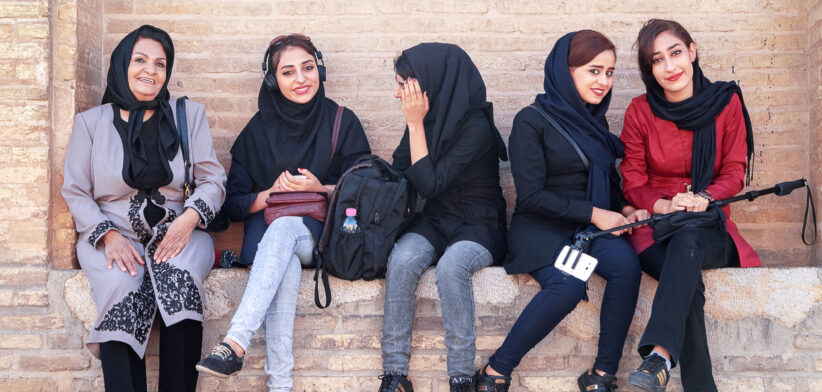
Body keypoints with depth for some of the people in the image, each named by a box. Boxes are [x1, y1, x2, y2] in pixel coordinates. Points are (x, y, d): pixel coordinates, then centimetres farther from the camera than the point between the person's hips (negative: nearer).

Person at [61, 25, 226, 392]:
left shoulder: (189, 115, 13)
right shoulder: (91, 122, 11)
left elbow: (213, 179, 7)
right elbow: (75, 192, 7)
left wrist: (188, 219, -14)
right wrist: (109, 236, -12)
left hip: (177, 231, 1)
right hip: (112, 233, 0)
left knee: (179, 278, -34)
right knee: (124, 291, -33)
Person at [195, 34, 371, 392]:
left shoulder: (342, 123, 7)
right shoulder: (258, 130, 10)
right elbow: (234, 203, 9)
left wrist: (322, 189, -14)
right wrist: (270, 194, -11)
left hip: (321, 234, -1)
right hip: (265, 234, 1)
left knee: (285, 226, -38)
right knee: (286, 266, -37)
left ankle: (235, 343, -49)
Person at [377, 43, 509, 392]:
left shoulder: (476, 127, -17)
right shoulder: (428, 119, 3)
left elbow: (430, 185, -21)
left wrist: (416, 124, -19)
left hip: (478, 226, -5)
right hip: (435, 222, 5)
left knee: (451, 266, -37)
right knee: (402, 260, -28)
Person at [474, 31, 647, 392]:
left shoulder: (594, 122, 17)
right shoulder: (532, 121, -5)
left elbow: (609, 181, 25)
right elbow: (531, 195, -11)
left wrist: (625, 209, 3)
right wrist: (594, 213, -13)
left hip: (590, 228, 6)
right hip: (540, 230, -5)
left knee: (626, 264, -28)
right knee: (568, 284, -35)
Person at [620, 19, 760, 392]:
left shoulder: (725, 102, 3)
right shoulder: (640, 110, 2)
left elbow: (734, 172, 5)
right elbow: (632, 181, 4)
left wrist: (704, 198, -17)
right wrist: (663, 205, -17)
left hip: (708, 227, 0)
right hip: (655, 228, 0)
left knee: (688, 235, -37)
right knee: (689, 280, -33)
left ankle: (660, 355, -49)